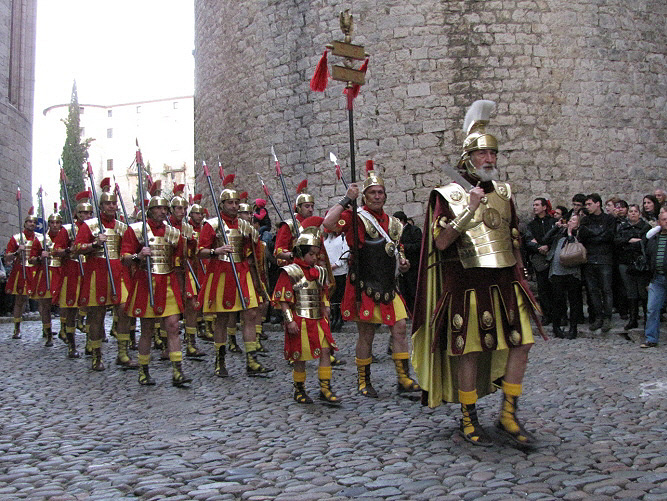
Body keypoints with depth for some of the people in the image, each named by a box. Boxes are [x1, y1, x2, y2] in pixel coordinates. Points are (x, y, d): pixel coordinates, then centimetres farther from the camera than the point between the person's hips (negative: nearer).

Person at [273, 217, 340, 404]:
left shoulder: (319, 272, 12)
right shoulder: (289, 273, -7)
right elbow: (283, 300, -10)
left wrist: (326, 315, 16)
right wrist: (290, 321, -15)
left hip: (318, 321, 6)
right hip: (300, 322, -6)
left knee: (325, 351, -2)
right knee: (300, 357, 3)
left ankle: (325, 389, 4)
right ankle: (299, 389, 20)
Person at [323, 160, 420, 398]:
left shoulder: (392, 223, 15)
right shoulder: (355, 218, -5)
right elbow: (328, 224, -23)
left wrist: (402, 262, 6)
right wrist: (346, 199, -18)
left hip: (388, 286, 6)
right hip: (365, 286, -6)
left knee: (399, 328, 2)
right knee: (366, 334, 2)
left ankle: (404, 379, 11)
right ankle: (363, 381, 17)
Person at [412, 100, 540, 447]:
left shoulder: (503, 192, 15)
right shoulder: (449, 195, -2)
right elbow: (441, 242, -13)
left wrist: (520, 275, 18)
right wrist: (470, 210, -20)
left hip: (506, 282, 5)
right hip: (467, 285, -5)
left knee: (521, 345, 1)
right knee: (469, 351, 1)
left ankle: (508, 416, 15)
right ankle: (468, 420, 16)